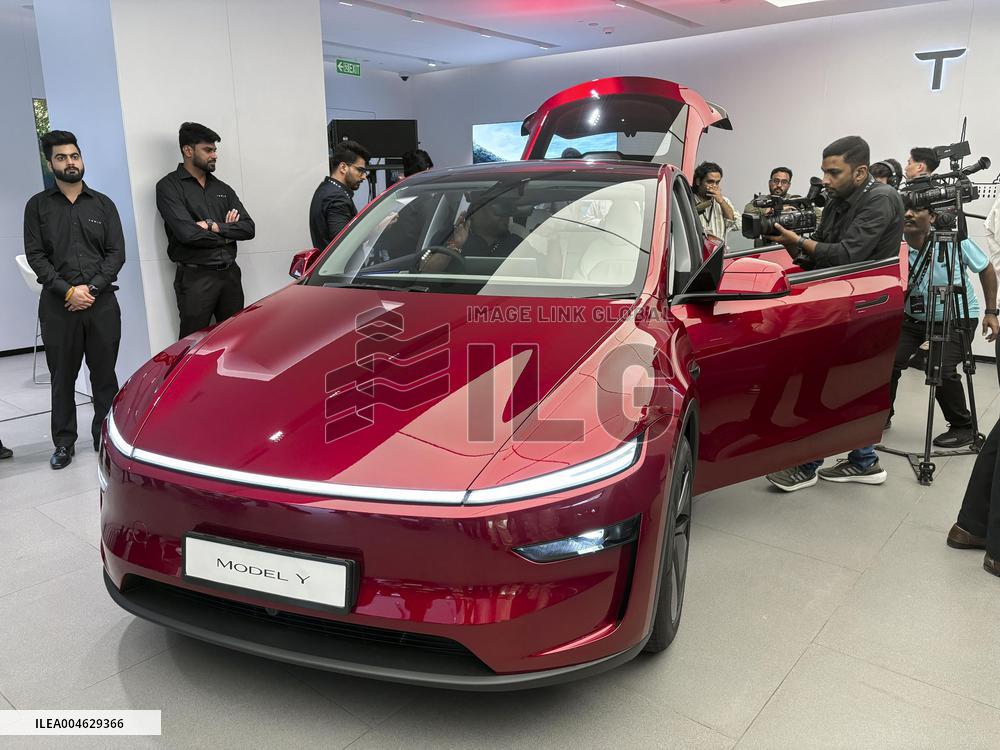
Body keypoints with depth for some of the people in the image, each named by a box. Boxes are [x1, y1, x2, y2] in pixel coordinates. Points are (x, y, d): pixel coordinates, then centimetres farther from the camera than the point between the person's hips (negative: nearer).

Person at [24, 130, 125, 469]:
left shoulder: (103, 204, 11)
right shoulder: (38, 206, 9)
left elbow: (117, 253, 4)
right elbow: (35, 255, 2)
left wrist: (91, 288, -9)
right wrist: (68, 290, -11)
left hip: (102, 301, 0)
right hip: (58, 305, 0)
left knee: (104, 373, 4)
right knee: (62, 377, 5)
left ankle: (105, 437, 14)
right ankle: (64, 443, 14)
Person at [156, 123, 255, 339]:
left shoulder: (222, 189, 17)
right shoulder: (169, 187, -2)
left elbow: (248, 228, 6)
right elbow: (187, 233, -16)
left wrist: (214, 227, -9)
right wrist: (227, 235, -2)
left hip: (230, 273, 6)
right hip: (195, 278, -5)